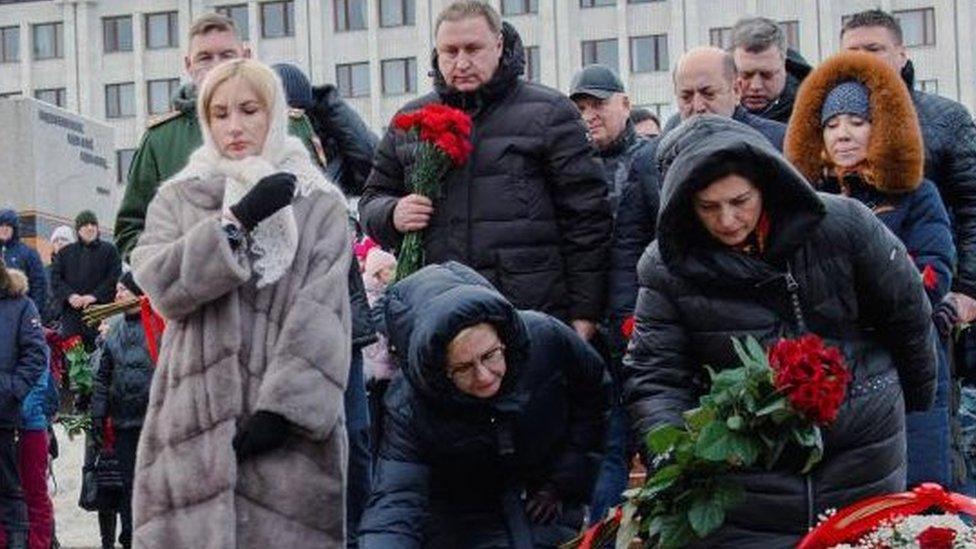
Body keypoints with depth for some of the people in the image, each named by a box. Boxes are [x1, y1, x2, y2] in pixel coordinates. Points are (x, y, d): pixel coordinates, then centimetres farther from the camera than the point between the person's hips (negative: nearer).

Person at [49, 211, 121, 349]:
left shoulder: (109, 250, 9)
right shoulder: (65, 252, 17)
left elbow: (115, 278, -1)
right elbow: (55, 278, 8)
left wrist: (95, 296, -13)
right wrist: (69, 295, -10)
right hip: (71, 312, 2)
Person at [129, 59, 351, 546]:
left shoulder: (319, 204, 8)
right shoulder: (177, 200, 15)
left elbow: (322, 316, -2)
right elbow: (160, 284, -3)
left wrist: (286, 404, -14)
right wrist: (237, 220, -11)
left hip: (288, 424, -1)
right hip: (197, 419, 1)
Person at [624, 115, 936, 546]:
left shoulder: (842, 225, -9)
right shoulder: (668, 267, -8)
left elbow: (909, 315, 4)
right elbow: (653, 377, -9)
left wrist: (917, 404, 16)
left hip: (863, 453, 1)